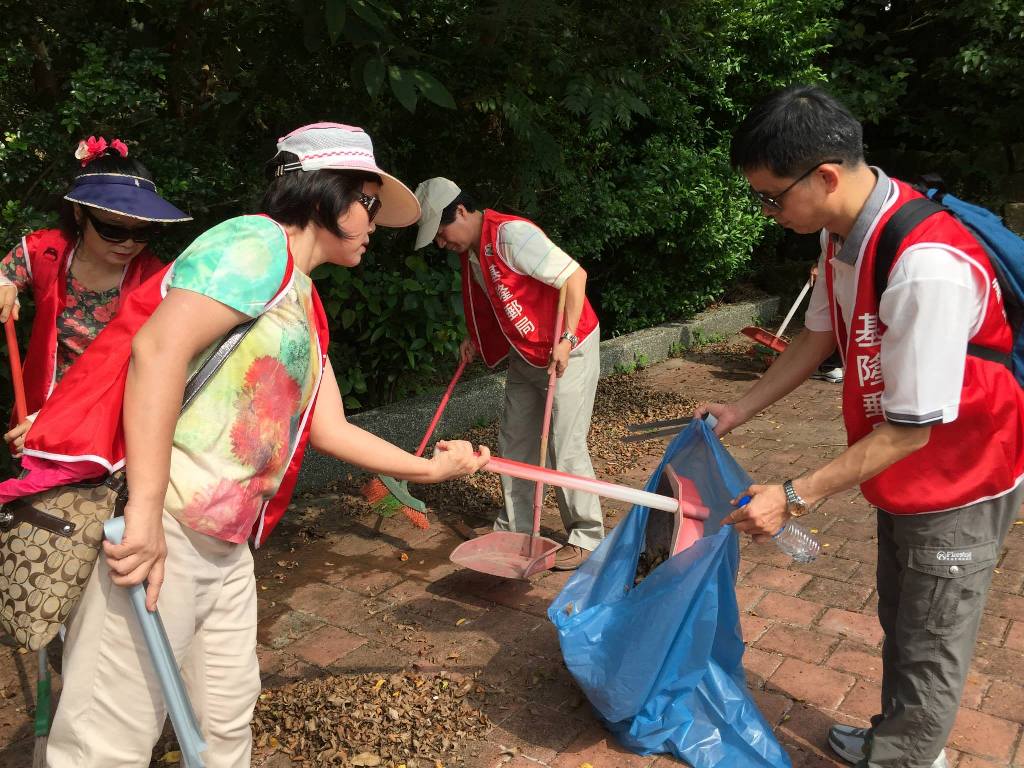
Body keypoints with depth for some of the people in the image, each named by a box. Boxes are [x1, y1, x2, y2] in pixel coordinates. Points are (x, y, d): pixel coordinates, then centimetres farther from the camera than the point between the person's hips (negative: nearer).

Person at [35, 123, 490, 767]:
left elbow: (329, 428, 21)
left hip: (225, 545, 9)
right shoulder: (258, 242, -10)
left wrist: (428, 468, 27)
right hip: (154, 530, -9)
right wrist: (145, 512, -27)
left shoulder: (304, 307, 19)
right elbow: (157, 349, -23)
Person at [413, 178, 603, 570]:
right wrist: (475, 339, 7)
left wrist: (566, 340, -26)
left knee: (565, 447, -6)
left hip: (568, 350, -9)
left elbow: (574, 275, -23)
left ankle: (586, 536, 10)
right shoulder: (470, 251, 5)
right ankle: (514, 527, 26)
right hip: (525, 354, 9)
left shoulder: (511, 233, -23)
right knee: (514, 441, 13)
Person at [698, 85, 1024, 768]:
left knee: (928, 647, 10)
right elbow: (821, 335, 6)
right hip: (906, 477, 9)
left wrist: (794, 498, -26)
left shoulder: (928, 268, -36)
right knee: (901, 622, 25)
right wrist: (740, 411, 10)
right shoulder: (844, 230, -8)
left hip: (957, 486, -8)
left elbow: (910, 429, -30)